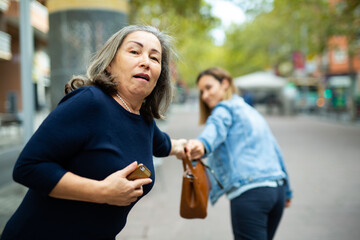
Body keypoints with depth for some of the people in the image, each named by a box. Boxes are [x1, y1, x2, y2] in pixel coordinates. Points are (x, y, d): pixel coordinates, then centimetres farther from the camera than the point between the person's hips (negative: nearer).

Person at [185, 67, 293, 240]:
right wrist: (286, 192, 33)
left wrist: (201, 144, -46)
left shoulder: (225, 109, 1)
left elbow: (216, 127, -24)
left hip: (249, 192, -9)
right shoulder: (251, 111, 25)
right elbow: (275, 151, 26)